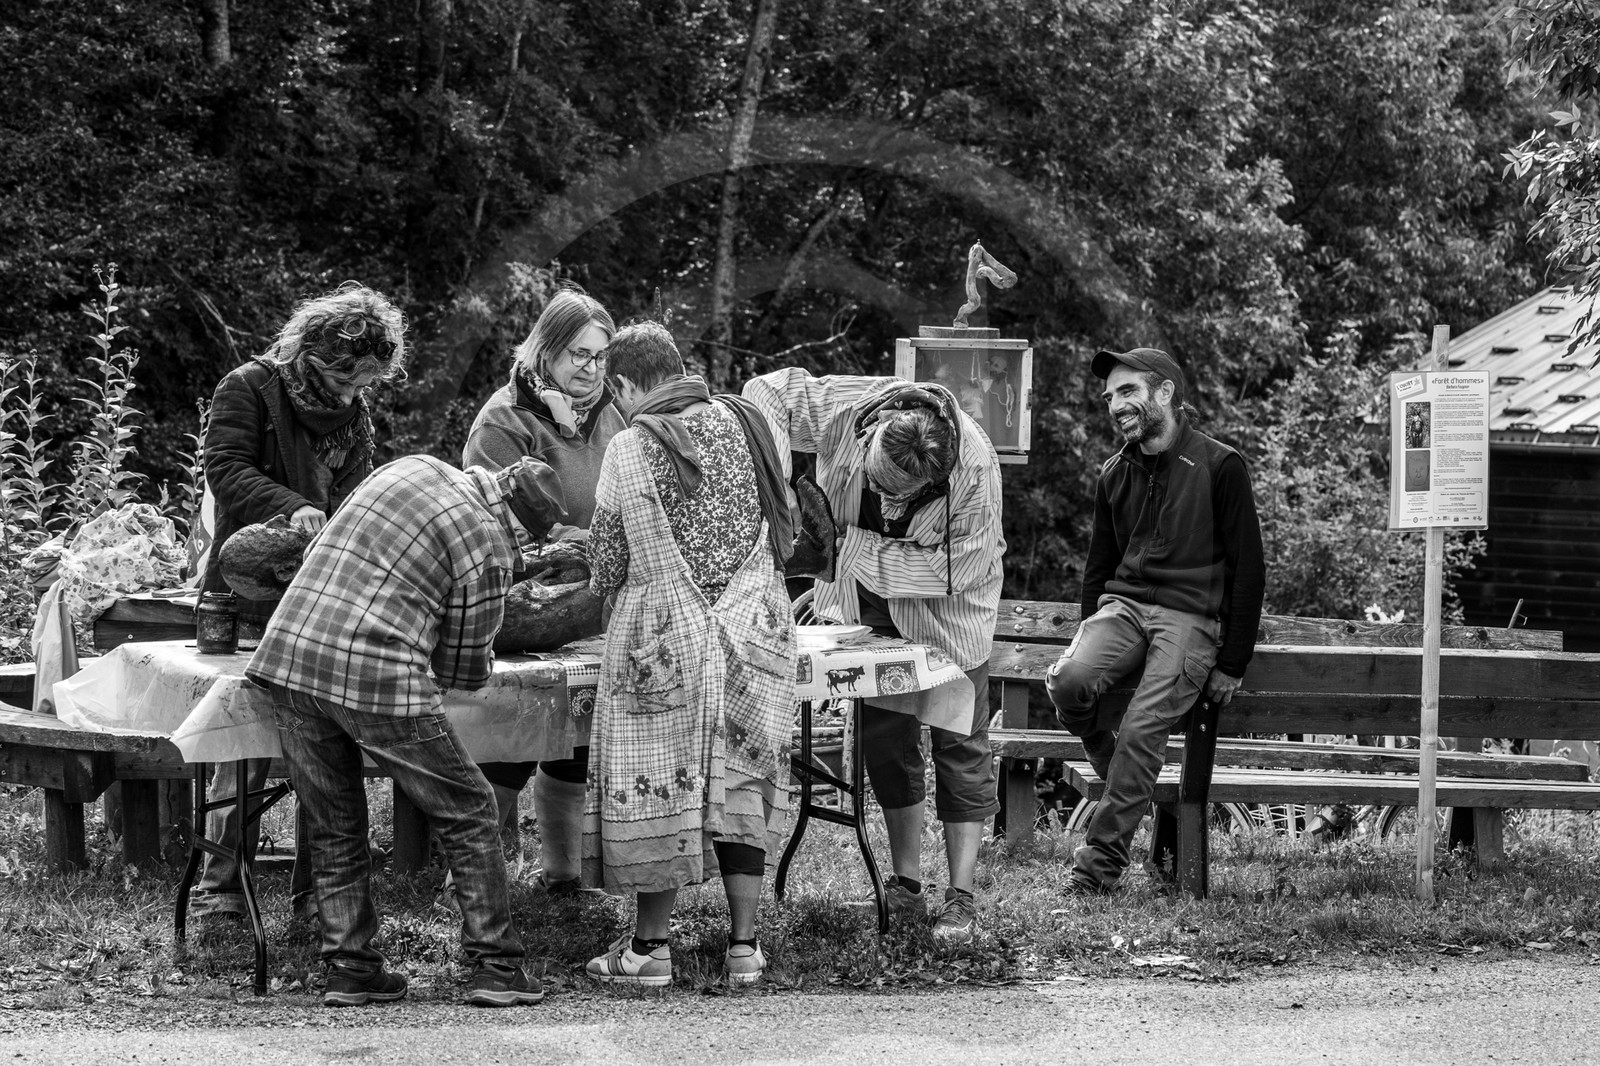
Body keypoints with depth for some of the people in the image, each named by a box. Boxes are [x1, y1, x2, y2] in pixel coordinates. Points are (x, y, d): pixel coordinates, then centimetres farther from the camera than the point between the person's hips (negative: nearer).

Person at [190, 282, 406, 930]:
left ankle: (313, 891, 5)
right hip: (249, 599, -4)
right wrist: (291, 507, -29)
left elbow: (353, 498, 8)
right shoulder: (249, 390, -4)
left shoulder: (354, 415, 12)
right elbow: (226, 469, -14)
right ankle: (221, 885, 4)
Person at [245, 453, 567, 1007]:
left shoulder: (415, 465, 16)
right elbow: (464, 669, 4)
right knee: (467, 813, 8)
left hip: (289, 652, 6)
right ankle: (495, 966, 8)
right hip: (378, 676, -6)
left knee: (334, 825, 17)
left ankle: (348, 968, 15)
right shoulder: (487, 550, -3)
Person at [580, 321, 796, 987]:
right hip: (752, 627, 4)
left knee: (657, 785, 5)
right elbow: (783, 537, 9)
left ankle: (649, 947, 9)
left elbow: (606, 568, -4)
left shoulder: (630, 449, -10)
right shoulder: (738, 423, 2)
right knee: (741, 783, 9)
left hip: (665, 639, -4)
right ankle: (743, 944, 9)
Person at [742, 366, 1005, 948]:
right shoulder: (842, 408, -30)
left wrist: (861, 559, -28)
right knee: (884, 734, 4)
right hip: (867, 599, 3)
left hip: (946, 603, -3)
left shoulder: (975, 469, -37)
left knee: (959, 745, -3)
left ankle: (960, 896, 1)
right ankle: (906, 883, 11)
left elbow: (956, 567, -28)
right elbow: (766, 390, -14)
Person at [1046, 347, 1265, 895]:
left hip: (1190, 617, -5)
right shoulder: (1115, 474, 15)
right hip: (1123, 604, 5)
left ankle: (1102, 857, -18)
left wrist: (1231, 664, -5)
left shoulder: (1219, 467, -2)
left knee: (1143, 727, -24)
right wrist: (1087, 639, 10)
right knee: (1068, 682, -25)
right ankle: (1133, 794, -3)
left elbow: (1248, 569, -1)